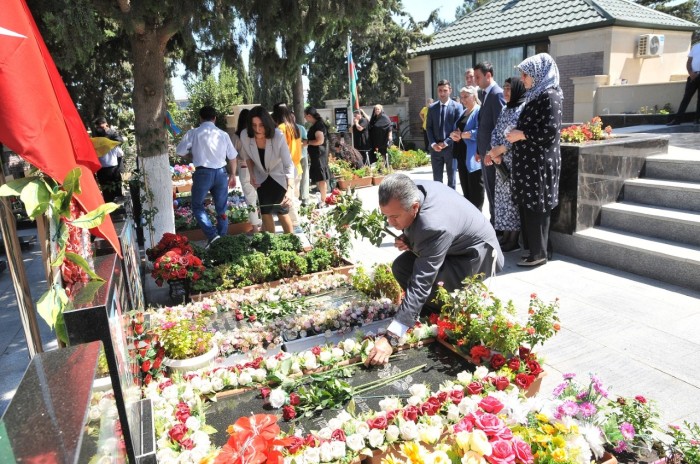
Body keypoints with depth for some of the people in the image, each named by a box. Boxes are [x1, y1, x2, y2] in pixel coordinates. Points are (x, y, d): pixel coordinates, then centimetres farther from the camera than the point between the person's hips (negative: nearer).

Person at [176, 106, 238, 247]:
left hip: (203, 173, -3)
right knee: (221, 209, 13)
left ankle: (212, 235, -4)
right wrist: (232, 175, 23)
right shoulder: (223, 134, 7)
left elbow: (180, 151, 4)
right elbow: (232, 156, 12)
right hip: (221, 173, 3)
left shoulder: (193, 133, 0)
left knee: (197, 206, 12)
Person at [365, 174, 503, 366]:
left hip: (475, 253, -8)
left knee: (430, 288, -27)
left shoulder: (435, 226, -42)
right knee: (401, 267, -9)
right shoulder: (413, 191, -19)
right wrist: (406, 238, -17)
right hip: (449, 242, 8)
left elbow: (420, 285, -43)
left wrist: (390, 338, -44)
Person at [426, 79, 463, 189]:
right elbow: (428, 127, 6)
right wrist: (433, 144, -8)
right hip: (435, 147, 2)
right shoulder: (432, 108, 8)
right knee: (436, 178, 7)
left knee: (451, 177, 7)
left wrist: (446, 142, -14)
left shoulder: (457, 107, -1)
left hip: (451, 147, -2)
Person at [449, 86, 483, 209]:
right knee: (466, 190, 13)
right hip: (461, 155, 9)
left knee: (475, 192, -2)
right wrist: (453, 134, -5)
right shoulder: (463, 113, 20)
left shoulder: (479, 111, -8)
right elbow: (455, 130, 19)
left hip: (473, 157, -8)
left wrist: (461, 135, -13)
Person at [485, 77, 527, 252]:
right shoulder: (505, 110, 17)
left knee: (514, 196, -4)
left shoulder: (524, 108, -7)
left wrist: (501, 149, -16)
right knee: (503, 196, 8)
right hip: (502, 161, 8)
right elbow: (496, 132, 9)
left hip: (515, 160, -8)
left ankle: (514, 239, 3)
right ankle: (506, 235, 16)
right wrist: (494, 151, -8)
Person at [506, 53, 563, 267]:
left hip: (540, 162, -9)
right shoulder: (535, 96, 15)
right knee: (529, 206, 11)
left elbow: (550, 131, -20)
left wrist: (521, 134, -12)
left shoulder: (549, 96, -12)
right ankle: (533, 248, 21)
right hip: (530, 161, 9)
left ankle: (539, 253, 7)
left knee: (536, 208, -2)